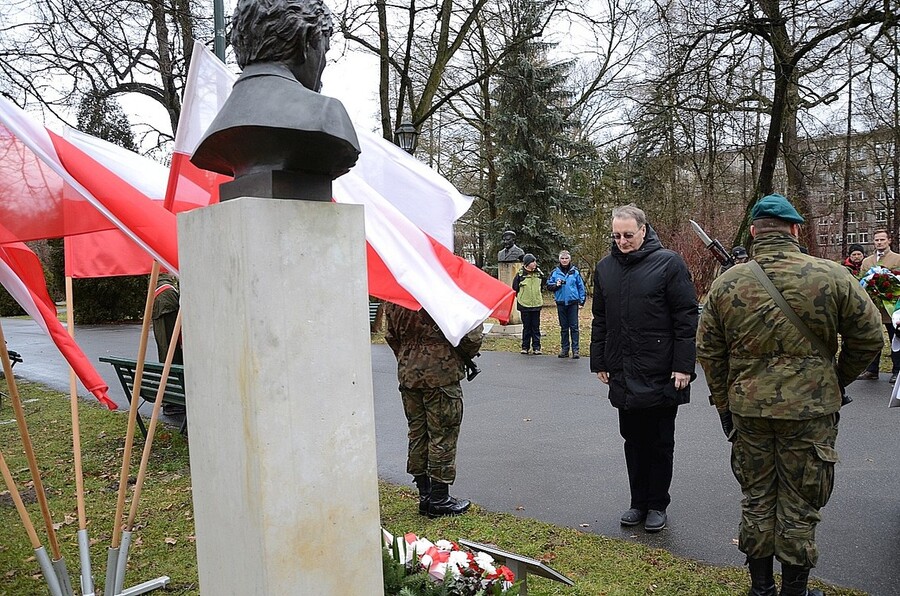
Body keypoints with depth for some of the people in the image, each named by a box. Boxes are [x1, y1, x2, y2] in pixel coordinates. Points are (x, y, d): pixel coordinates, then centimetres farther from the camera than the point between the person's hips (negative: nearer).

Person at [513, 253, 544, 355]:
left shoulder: (539, 273, 2)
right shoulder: (520, 274, -7)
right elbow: (515, 287, 5)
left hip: (536, 304, 2)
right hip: (524, 305, -2)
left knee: (536, 327, 6)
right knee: (526, 327, 5)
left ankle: (536, 347, 12)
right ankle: (525, 347, 15)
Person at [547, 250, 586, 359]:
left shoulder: (575, 271, 2)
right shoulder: (555, 272, 4)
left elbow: (581, 286, 5)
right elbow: (548, 285, 9)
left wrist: (582, 301, 0)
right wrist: (556, 285, -12)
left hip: (573, 302, -2)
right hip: (561, 303, 2)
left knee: (574, 327, -2)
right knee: (564, 327, 10)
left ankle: (575, 349, 1)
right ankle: (564, 349, 17)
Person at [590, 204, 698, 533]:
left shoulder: (669, 263, -7)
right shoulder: (605, 268, 8)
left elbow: (686, 318, -9)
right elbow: (599, 319, 14)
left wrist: (683, 366, -13)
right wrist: (599, 362, 12)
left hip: (661, 376, -4)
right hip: (623, 376, 5)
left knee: (660, 443, 9)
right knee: (633, 441, 14)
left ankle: (657, 505, 24)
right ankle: (639, 502, 28)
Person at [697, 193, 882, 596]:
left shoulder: (726, 284, -3)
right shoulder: (831, 276, -9)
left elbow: (708, 352, 3)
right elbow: (869, 336, 0)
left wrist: (723, 405, 13)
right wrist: (838, 380, 17)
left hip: (747, 410, 2)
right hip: (810, 411, -2)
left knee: (756, 499, 16)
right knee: (799, 506, 11)